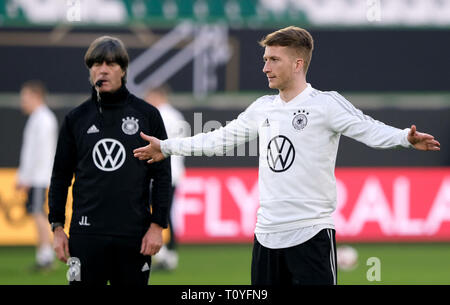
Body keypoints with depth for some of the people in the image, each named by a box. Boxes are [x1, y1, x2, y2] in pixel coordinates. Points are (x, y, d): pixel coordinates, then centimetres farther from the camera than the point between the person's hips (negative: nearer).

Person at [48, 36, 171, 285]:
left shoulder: (147, 115, 4)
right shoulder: (76, 119, 7)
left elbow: (162, 175, 4)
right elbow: (60, 176, 12)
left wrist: (157, 225, -3)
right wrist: (57, 227, 5)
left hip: (134, 236, -1)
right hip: (86, 234, 1)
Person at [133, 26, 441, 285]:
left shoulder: (326, 104, -6)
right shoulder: (263, 108, 13)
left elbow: (369, 130, -17)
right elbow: (222, 139, 24)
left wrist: (406, 137, -37)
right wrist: (167, 147, 28)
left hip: (311, 233, -7)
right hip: (266, 234, 7)